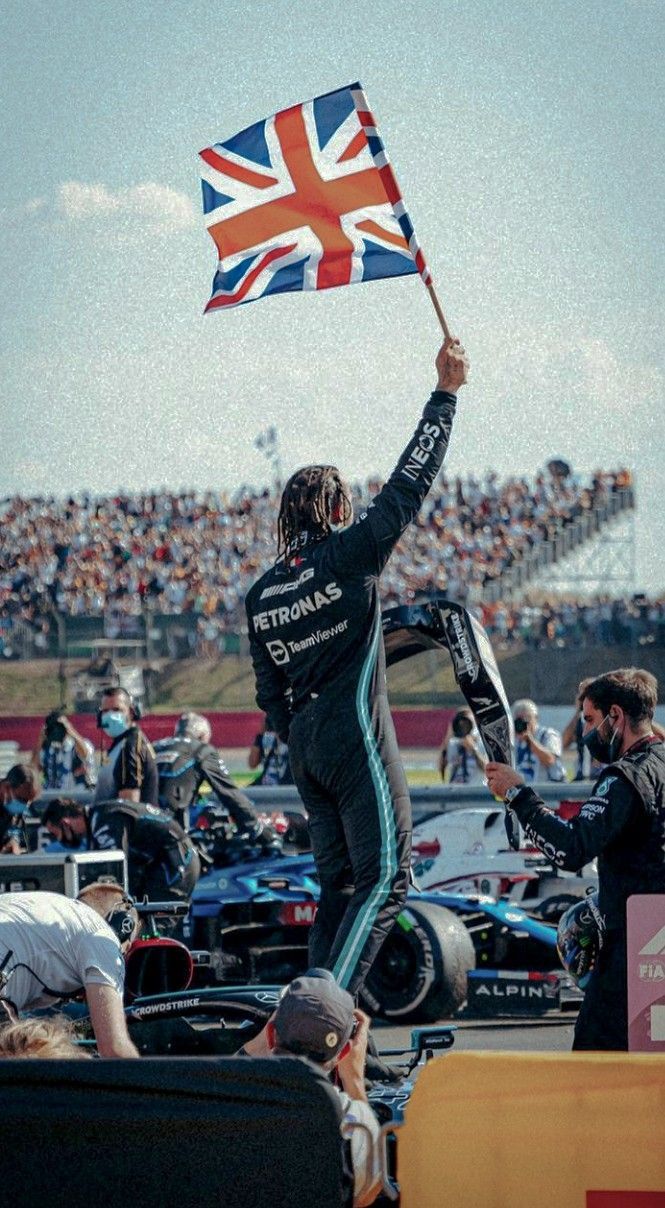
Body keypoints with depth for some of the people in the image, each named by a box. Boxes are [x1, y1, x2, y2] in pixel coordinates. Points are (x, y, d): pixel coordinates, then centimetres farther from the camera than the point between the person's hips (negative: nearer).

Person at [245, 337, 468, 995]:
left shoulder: (260, 594, 10)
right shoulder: (349, 555, -8)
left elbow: (269, 694, 14)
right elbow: (409, 483, -7)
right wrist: (445, 393, -1)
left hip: (306, 745, 7)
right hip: (357, 736, -7)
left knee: (338, 882, 13)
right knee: (385, 877, -6)